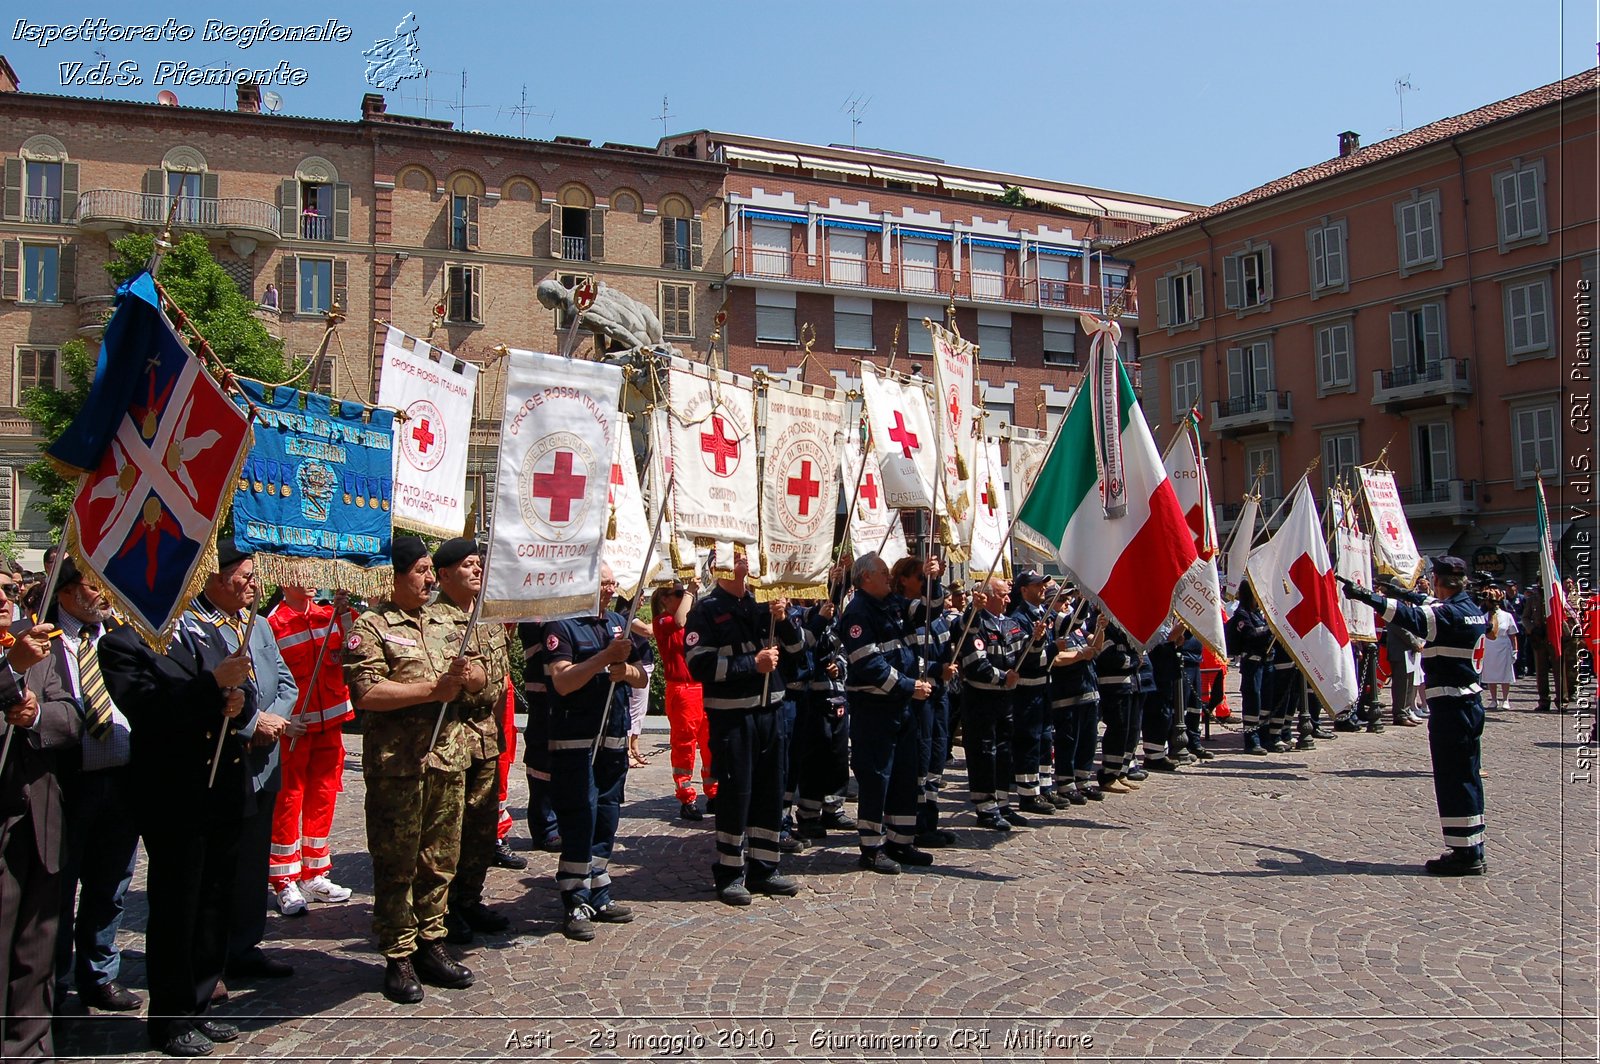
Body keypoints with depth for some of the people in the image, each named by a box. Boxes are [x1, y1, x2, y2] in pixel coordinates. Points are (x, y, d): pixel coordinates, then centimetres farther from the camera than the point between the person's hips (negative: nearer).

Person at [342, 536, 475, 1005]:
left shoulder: (446, 624, 16)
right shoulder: (371, 627, -5)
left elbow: (482, 680, 17)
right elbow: (365, 694, -17)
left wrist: (468, 675, -7)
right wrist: (431, 689, -16)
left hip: (449, 759, 6)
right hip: (396, 765, -6)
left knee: (440, 859, 12)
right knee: (396, 864, 3)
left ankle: (430, 943, 24)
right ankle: (399, 958, 13)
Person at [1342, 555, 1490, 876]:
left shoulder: (1449, 613, -16)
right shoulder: (1471, 609, 11)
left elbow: (1412, 617, -32)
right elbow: (1429, 608, 30)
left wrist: (1367, 596, -36)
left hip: (1449, 703, -10)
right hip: (1469, 701, 10)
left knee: (1453, 779, -4)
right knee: (1466, 776, 16)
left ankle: (1466, 853, -1)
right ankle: (1472, 849, 23)